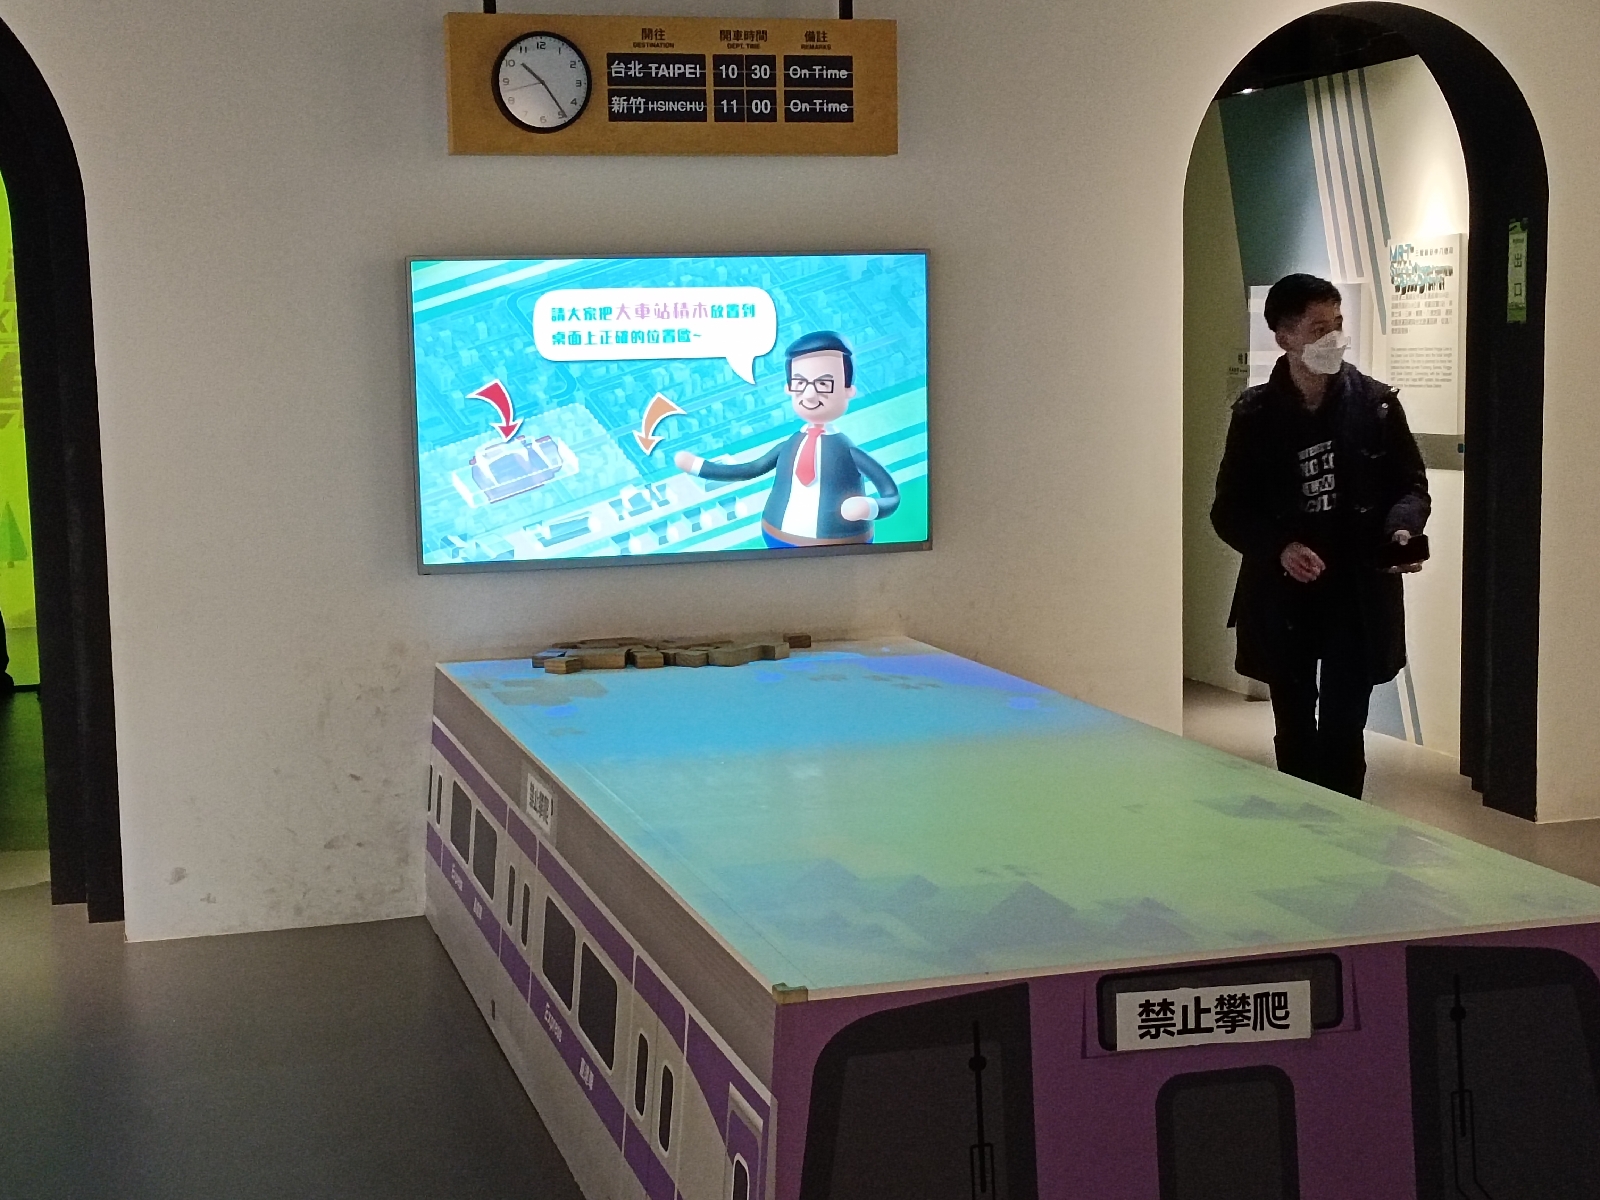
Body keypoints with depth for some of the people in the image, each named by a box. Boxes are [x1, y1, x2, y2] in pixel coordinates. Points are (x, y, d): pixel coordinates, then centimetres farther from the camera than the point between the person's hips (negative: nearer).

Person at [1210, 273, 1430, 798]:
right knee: (1294, 731, 12)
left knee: (1342, 731, -4)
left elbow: (1411, 484, 7)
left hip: (1359, 593, -1)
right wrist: (1279, 547, -17)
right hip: (1282, 597, 1)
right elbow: (1229, 510, 1)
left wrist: (1402, 529, -14)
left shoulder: (1376, 402, -1)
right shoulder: (1256, 414, -2)